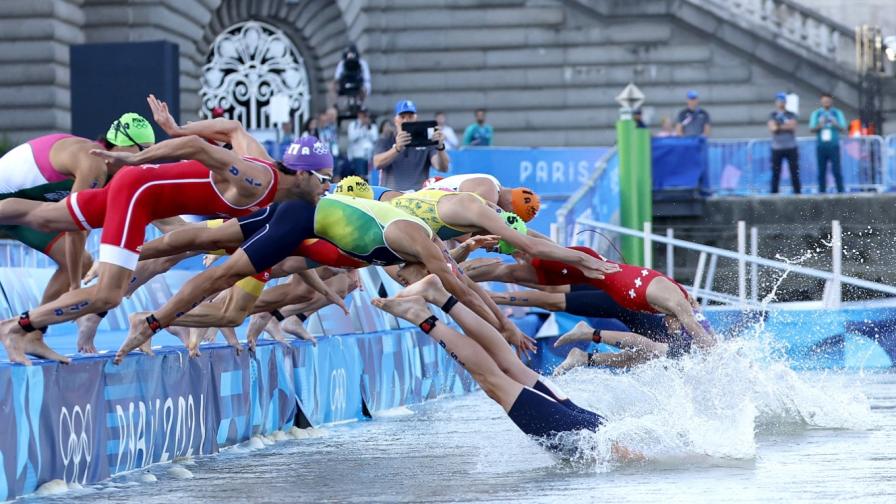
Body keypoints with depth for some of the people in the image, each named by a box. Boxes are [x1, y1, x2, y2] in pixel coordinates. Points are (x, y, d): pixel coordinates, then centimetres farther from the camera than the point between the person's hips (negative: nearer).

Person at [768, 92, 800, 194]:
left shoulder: (791, 115, 8)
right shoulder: (772, 116, 8)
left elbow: (793, 127, -8)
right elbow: (772, 128, -8)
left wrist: (779, 126, -7)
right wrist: (786, 125, -10)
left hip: (791, 147, 0)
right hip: (777, 148, 0)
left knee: (794, 172, -1)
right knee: (775, 173, -1)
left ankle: (797, 192, 3)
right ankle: (774, 193, 2)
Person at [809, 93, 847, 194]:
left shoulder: (838, 113, 8)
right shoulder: (816, 114, 10)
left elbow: (843, 128, 3)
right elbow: (812, 129, 5)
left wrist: (836, 124, -17)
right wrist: (819, 126, -16)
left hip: (833, 145, -1)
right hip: (821, 145, 1)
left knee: (836, 170, -7)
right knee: (821, 171, 1)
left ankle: (841, 191, -5)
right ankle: (822, 192, 4)